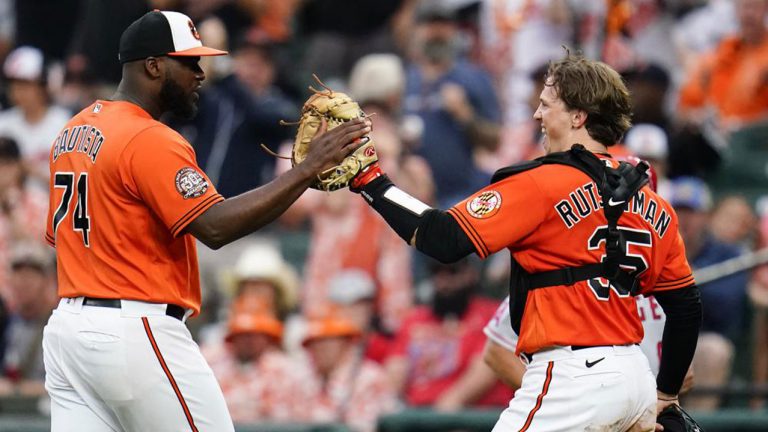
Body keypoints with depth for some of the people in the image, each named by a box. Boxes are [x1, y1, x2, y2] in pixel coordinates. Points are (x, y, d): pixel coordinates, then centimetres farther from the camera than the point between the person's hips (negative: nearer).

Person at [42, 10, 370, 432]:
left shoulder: (71, 132, 16)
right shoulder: (151, 142, -14)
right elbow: (215, 227, -23)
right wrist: (309, 167, -23)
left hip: (67, 325, 9)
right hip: (136, 333, -9)